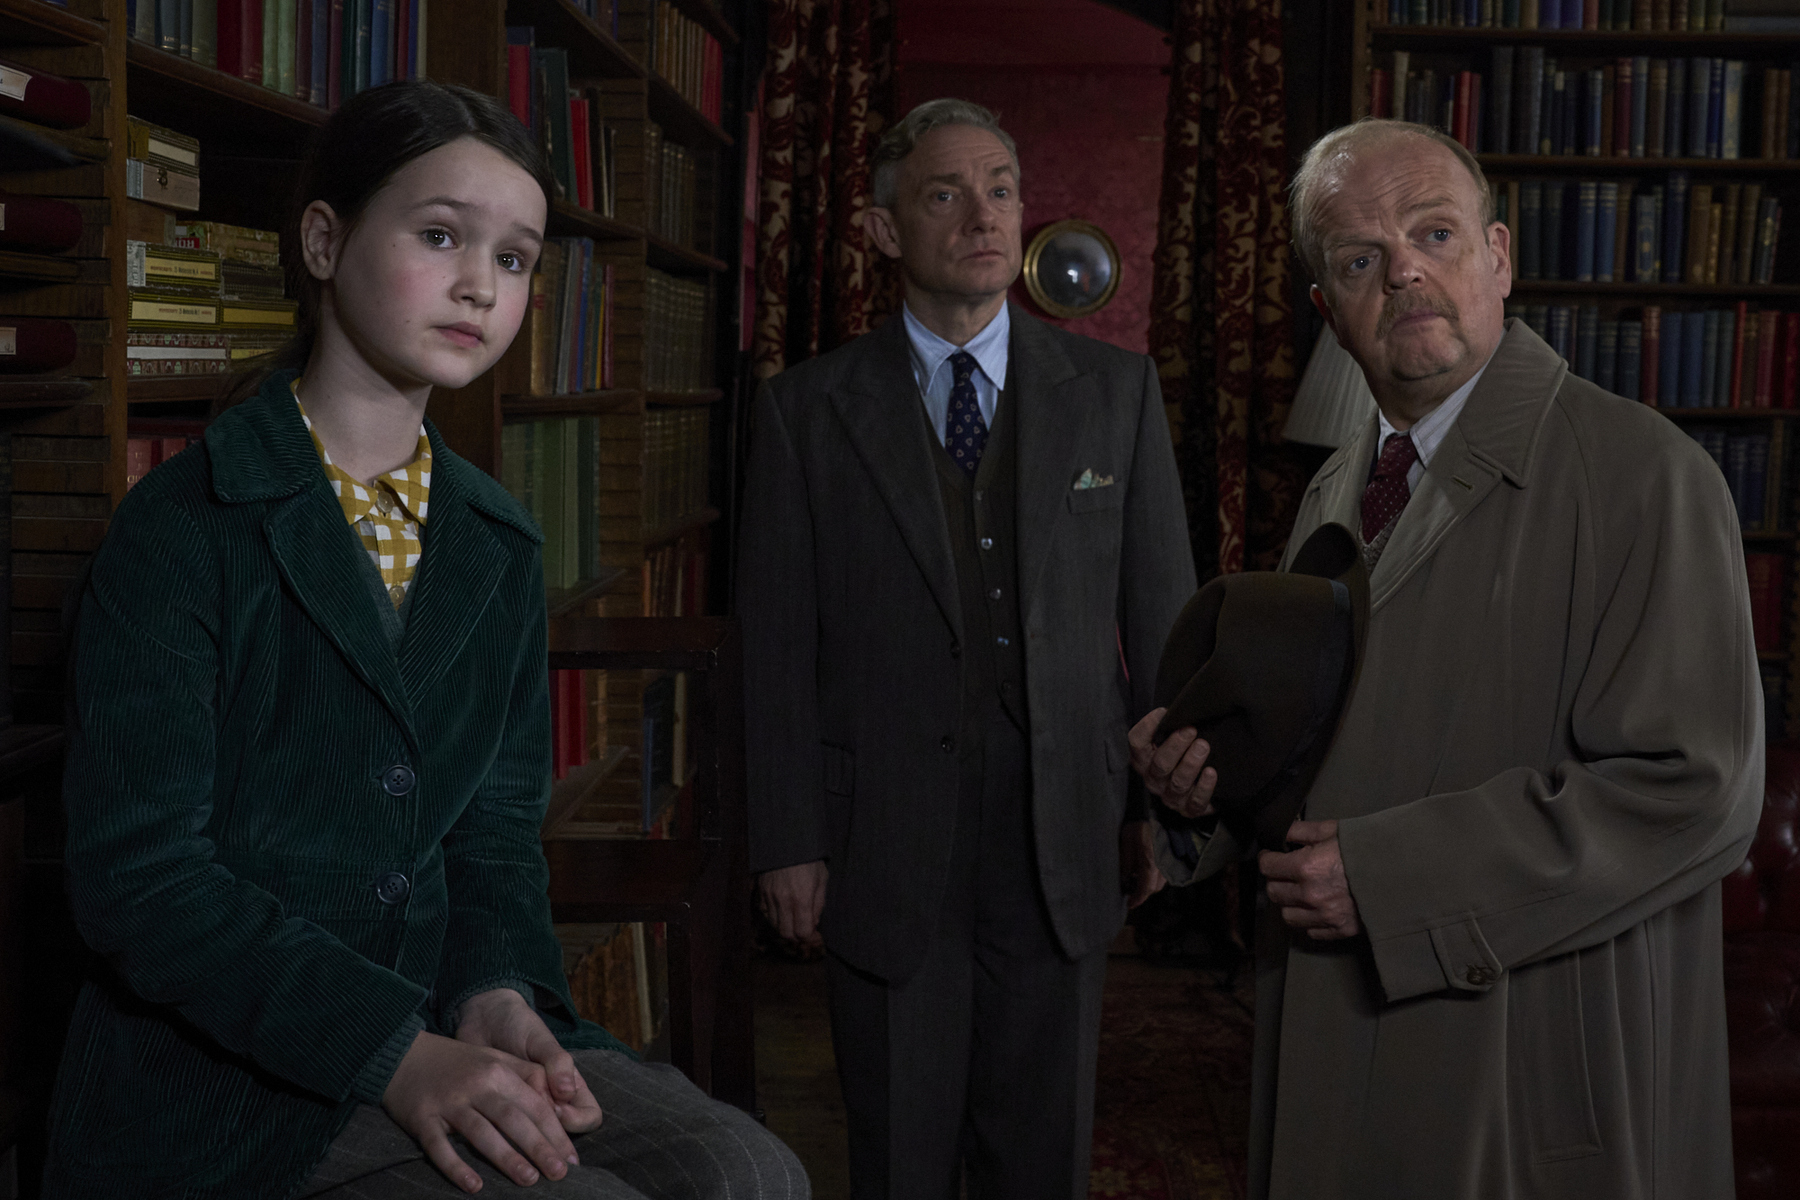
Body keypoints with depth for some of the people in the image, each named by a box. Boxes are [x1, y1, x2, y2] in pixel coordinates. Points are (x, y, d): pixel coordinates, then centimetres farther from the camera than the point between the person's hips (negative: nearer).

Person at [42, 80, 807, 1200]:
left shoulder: (499, 544, 11)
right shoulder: (187, 524, -8)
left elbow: (496, 833, 11)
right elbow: (137, 867, -15)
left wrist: (496, 993, -11)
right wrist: (397, 1052, -24)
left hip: (437, 1025, 5)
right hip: (219, 1072, -5)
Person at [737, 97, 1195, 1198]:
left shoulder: (1115, 391, 5)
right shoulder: (806, 412, 1)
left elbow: (1162, 609, 6)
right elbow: (779, 644, -1)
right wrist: (788, 842, -3)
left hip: (1062, 841, 1)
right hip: (885, 849, -1)